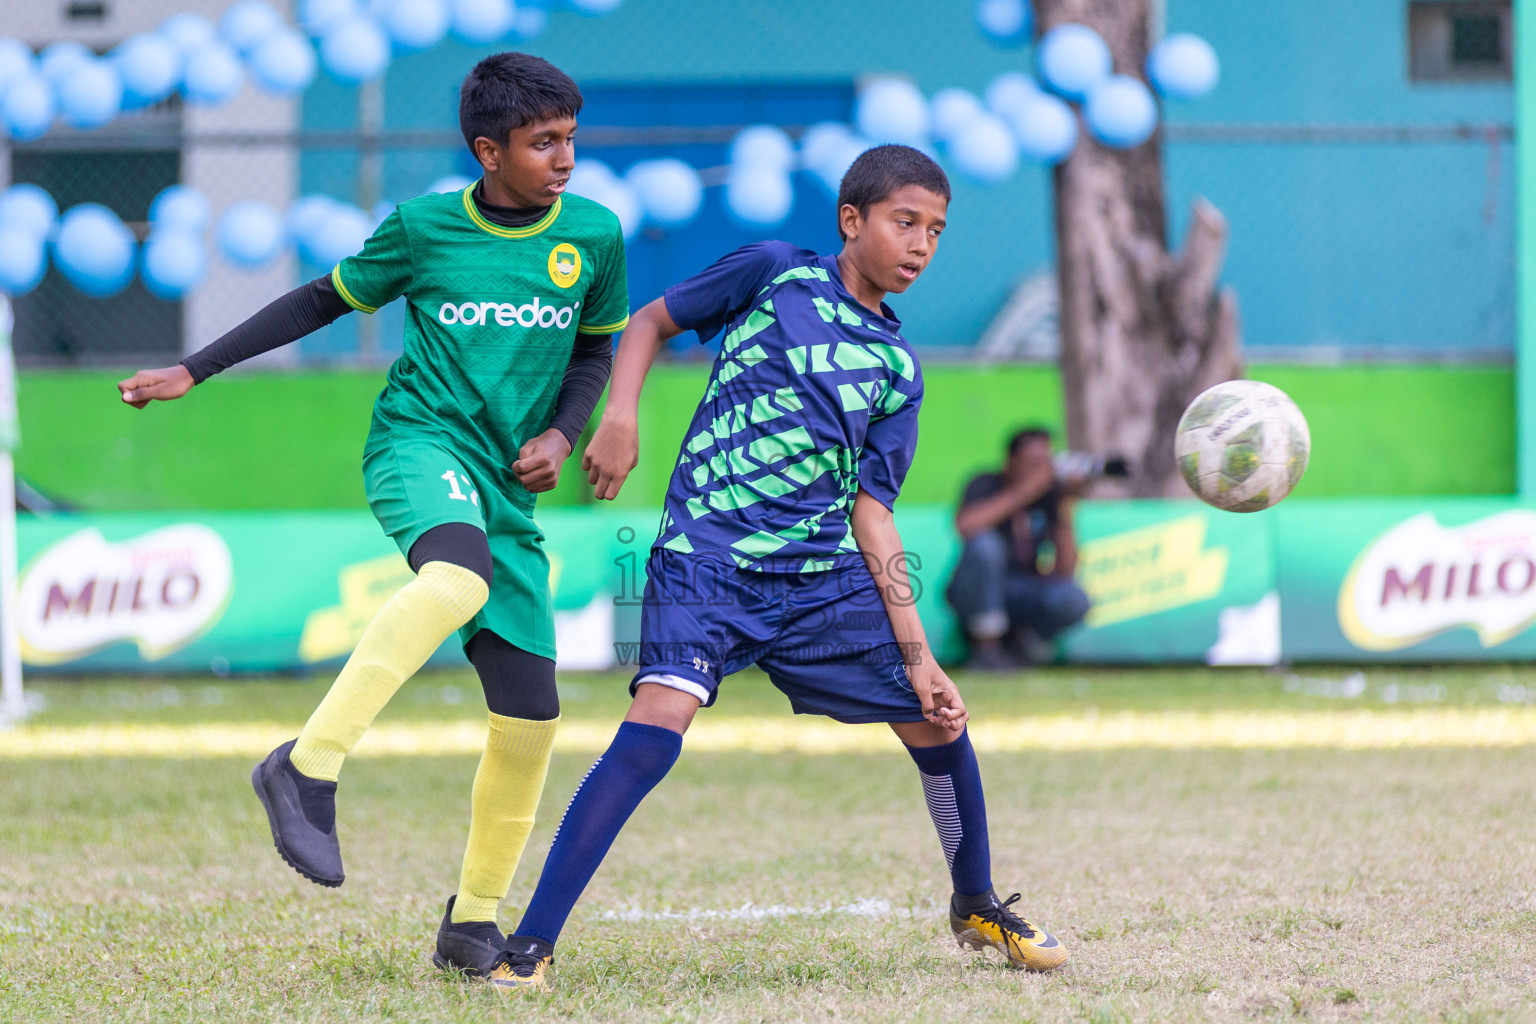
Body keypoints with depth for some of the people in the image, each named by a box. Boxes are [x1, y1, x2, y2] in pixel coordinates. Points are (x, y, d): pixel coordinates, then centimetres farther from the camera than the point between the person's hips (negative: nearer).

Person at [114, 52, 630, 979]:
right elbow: (325, 301, 13)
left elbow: (596, 348, 20)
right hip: (420, 442, -4)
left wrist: (562, 433, 0)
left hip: (508, 489, 4)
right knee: (459, 575, -39)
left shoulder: (593, 235, 5)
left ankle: (475, 919, 15)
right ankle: (308, 767, -41)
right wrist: (195, 371, 14)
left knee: (530, 712, -2)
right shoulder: (424, 229, 0)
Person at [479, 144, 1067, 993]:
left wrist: (917, 655, 3)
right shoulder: (776, 274, 3)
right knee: (654, 729, -24)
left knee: (939, 725, 6)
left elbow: (869, 511, 10)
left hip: (825, 574, 5)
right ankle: (529, 944, -19)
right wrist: (619, 419, -6)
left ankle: (978, 908, 34)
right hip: (707, 559, -5)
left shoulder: (896, 370, 13)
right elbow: (650, 323, 13)